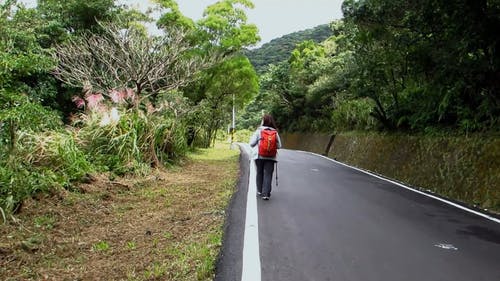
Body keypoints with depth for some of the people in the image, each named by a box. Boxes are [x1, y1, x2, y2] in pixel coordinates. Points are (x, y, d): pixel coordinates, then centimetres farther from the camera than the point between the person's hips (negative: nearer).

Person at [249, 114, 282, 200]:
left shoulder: (258, 131, -6)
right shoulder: (275, 132, 1)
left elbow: (252, 143, -7)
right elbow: (279, 146, 1)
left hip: (259, 156, 0)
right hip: (270, 157, 0)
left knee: (259, 173, 17)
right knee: (268, 174, 2)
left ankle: (260, 191, 29)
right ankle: (266, 193, -6)